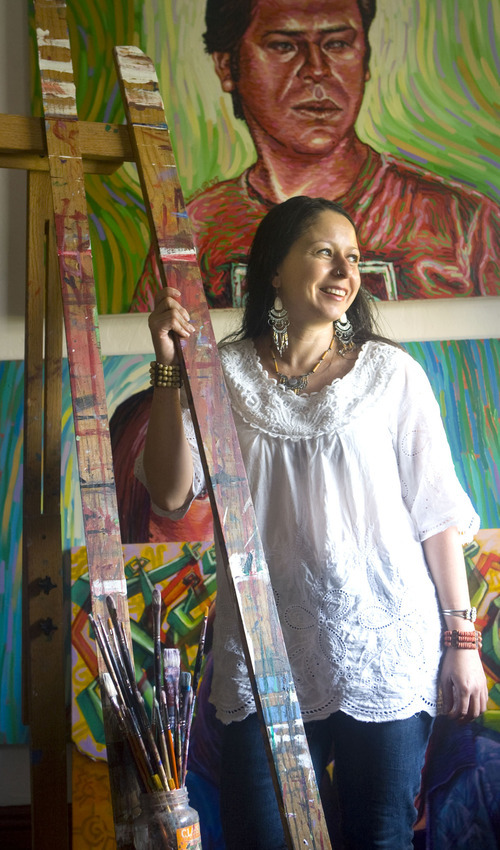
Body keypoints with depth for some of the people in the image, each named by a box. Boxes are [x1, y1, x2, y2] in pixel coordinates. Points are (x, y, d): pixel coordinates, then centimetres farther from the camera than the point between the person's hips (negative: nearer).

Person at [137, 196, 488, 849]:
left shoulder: (392, 373, 2)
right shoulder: (224, 372, 3)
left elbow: (437, 511, 2)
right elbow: (170, 495, -5)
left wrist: (462, 638, 0)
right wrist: (170, 369, -11)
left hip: (385, 649, 0)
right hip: (263, 650, 1)